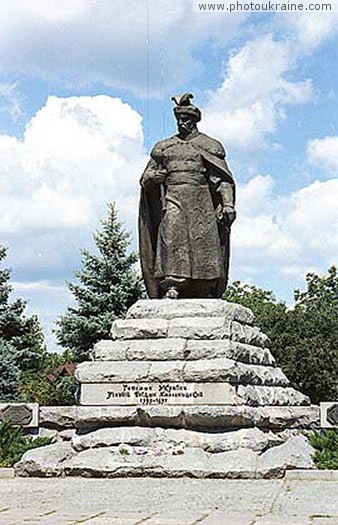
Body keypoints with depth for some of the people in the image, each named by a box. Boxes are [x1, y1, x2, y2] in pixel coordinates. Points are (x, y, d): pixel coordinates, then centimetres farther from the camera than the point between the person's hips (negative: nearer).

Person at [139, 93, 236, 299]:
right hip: (173, 199, 1)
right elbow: (145, 179, 20)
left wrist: (228, 204, -8)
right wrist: (153, 177, -4)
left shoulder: (209, 146, 13)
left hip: (200, 203, -1)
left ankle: (206, 294, -4)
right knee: (171, 235, -20)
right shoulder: (164, 147, 19)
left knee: (205, 242, -8)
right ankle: (171, 286, -29)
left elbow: (223, 180, 6)